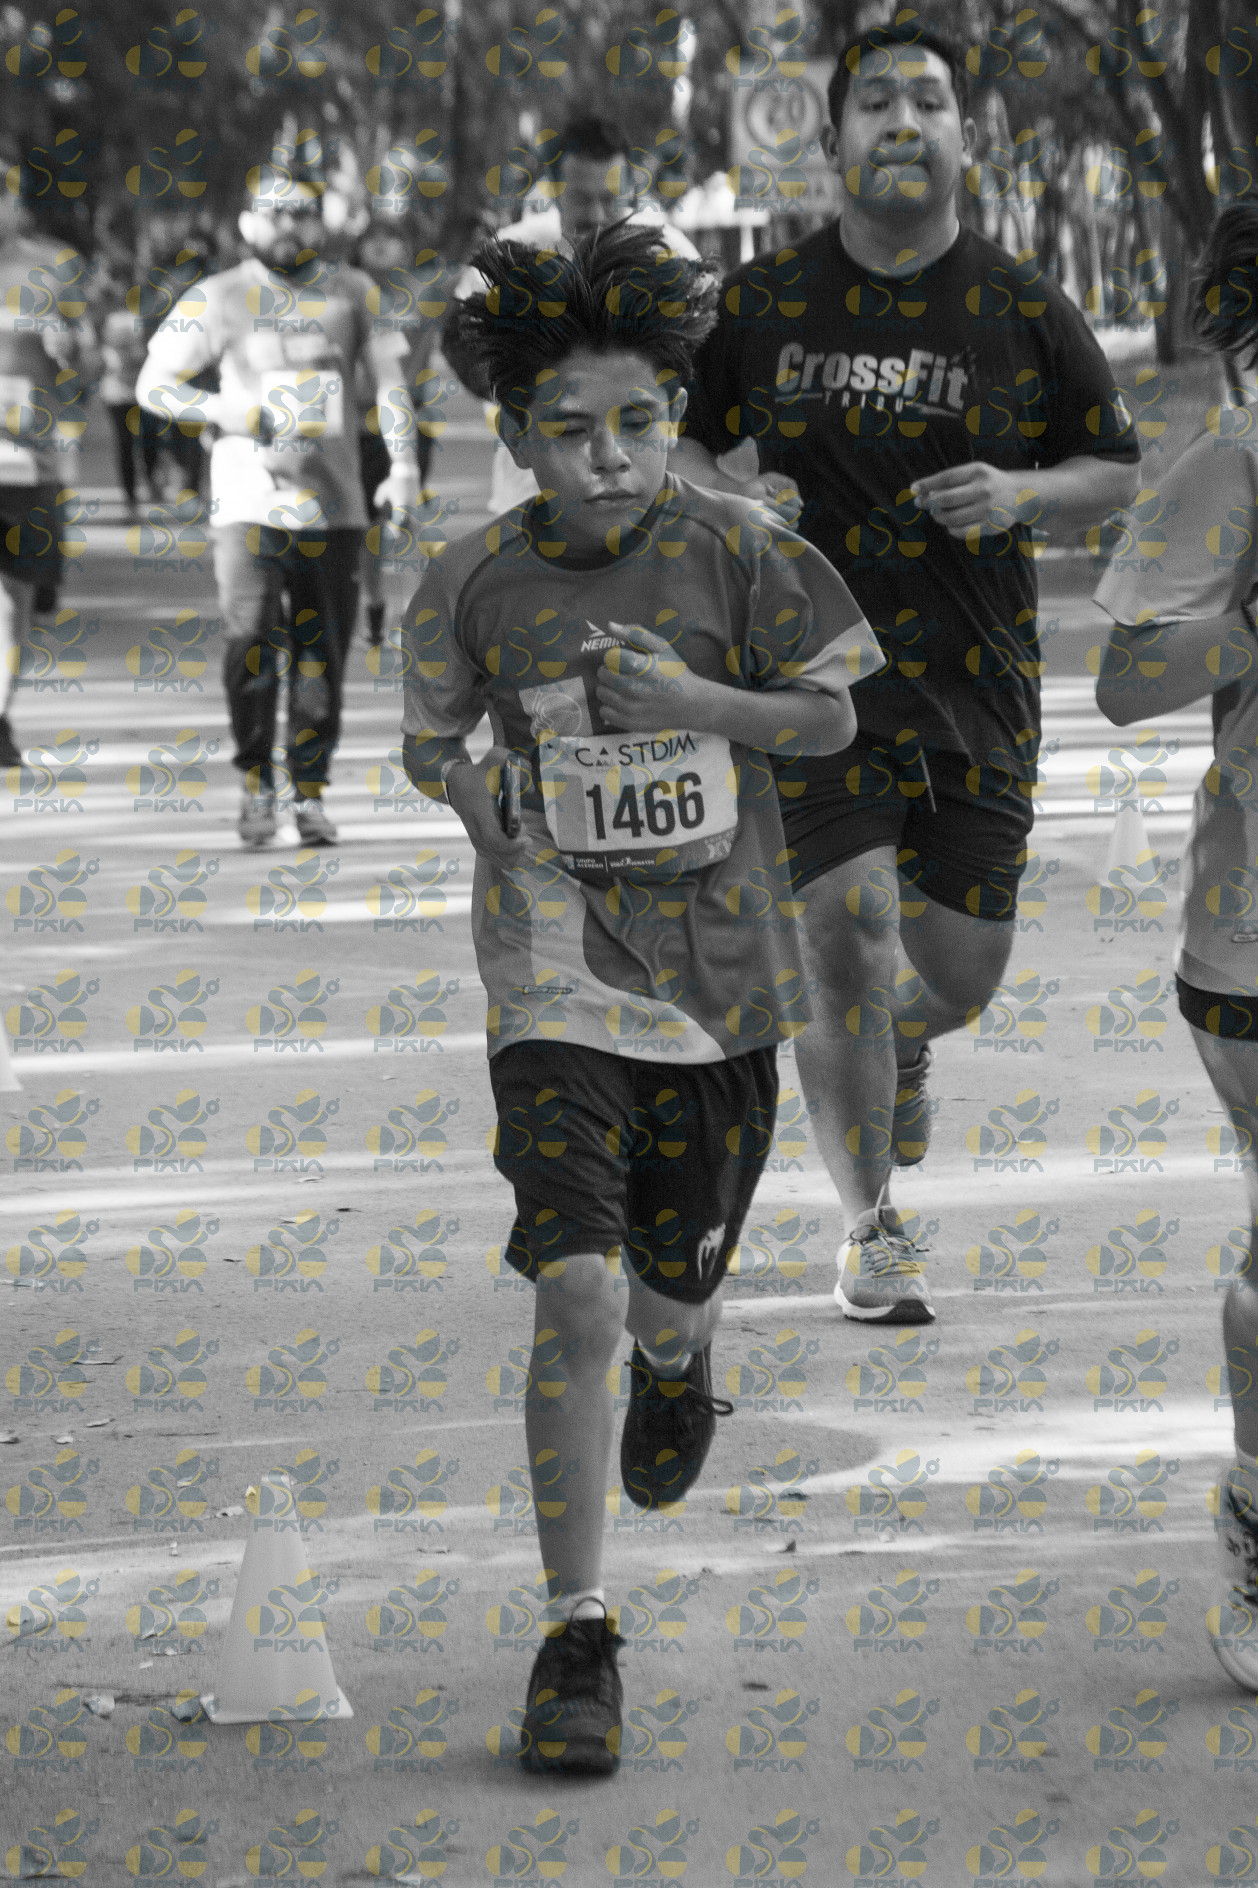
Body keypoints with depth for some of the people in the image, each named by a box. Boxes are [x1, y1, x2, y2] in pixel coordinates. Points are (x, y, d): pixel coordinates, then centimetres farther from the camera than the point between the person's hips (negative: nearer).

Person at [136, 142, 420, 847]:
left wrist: (403, 465, -8)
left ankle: (311, 795, 14)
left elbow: (390, 379, 6)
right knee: (252, 640, -16)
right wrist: (230, 414, -12)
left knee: (321, 656, 3)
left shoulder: (352, 292, 8)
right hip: (249, 498, -2)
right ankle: (258, 784, -1)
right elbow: (155, 385, 5)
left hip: (331, 503, 2)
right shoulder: (217, 298, 3)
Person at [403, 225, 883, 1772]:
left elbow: (830, 715, 1)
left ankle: (676, 1369, 57)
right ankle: (576, 1634, -8)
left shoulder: (733, 551, -6)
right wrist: (476, 803, -11)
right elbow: (429, 737, 10)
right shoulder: (474, 584, -5)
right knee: (576, 1291, -15)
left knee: (675, 1277, 16)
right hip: (559, 976, -1)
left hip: (717, 963, 2)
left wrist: (697, 704, -16)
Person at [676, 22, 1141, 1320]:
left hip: (977, 680, 2)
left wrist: (1024, 495, -12)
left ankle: (903, 1045, 48)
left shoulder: (1025, 313, 1)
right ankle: (870, 1228, 5)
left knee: (958, 966, 7)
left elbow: (1117, 472, 8)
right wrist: (721, 494, -10)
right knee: (846, 926, -13)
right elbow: (669, 438, 12)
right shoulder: (759, 304, 1)